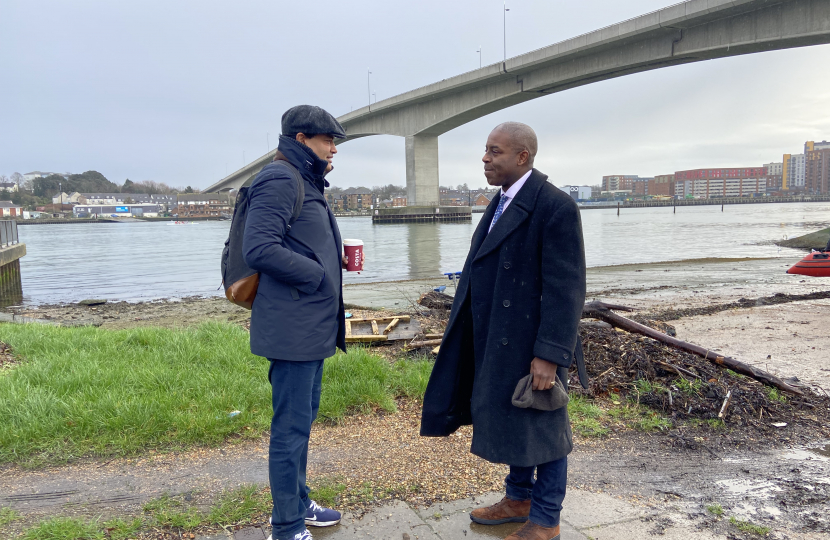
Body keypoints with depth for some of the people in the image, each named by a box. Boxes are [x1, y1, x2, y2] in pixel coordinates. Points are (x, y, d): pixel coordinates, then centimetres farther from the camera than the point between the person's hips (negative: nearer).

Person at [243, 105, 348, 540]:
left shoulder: (305, 183, 17)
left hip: (313, 324, 10)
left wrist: (337, 260, 7)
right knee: (292, 426, 0)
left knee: (303, 418, 20)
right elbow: (259, 249, -25)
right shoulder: (279, 180, -14)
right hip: (292, 327, -10)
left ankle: (298, 504, 35)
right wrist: (318, 274, -17)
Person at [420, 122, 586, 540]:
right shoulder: (503, 202, 10)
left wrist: (549, 355, -23)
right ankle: (519, 498, 39)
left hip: (531, 342, -8)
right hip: (497, 338, 8)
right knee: (511, 422, 20)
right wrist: (477, 331, 17)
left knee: (541, 427, 8)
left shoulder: (555, 206, -18)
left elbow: (565, 289, -21)